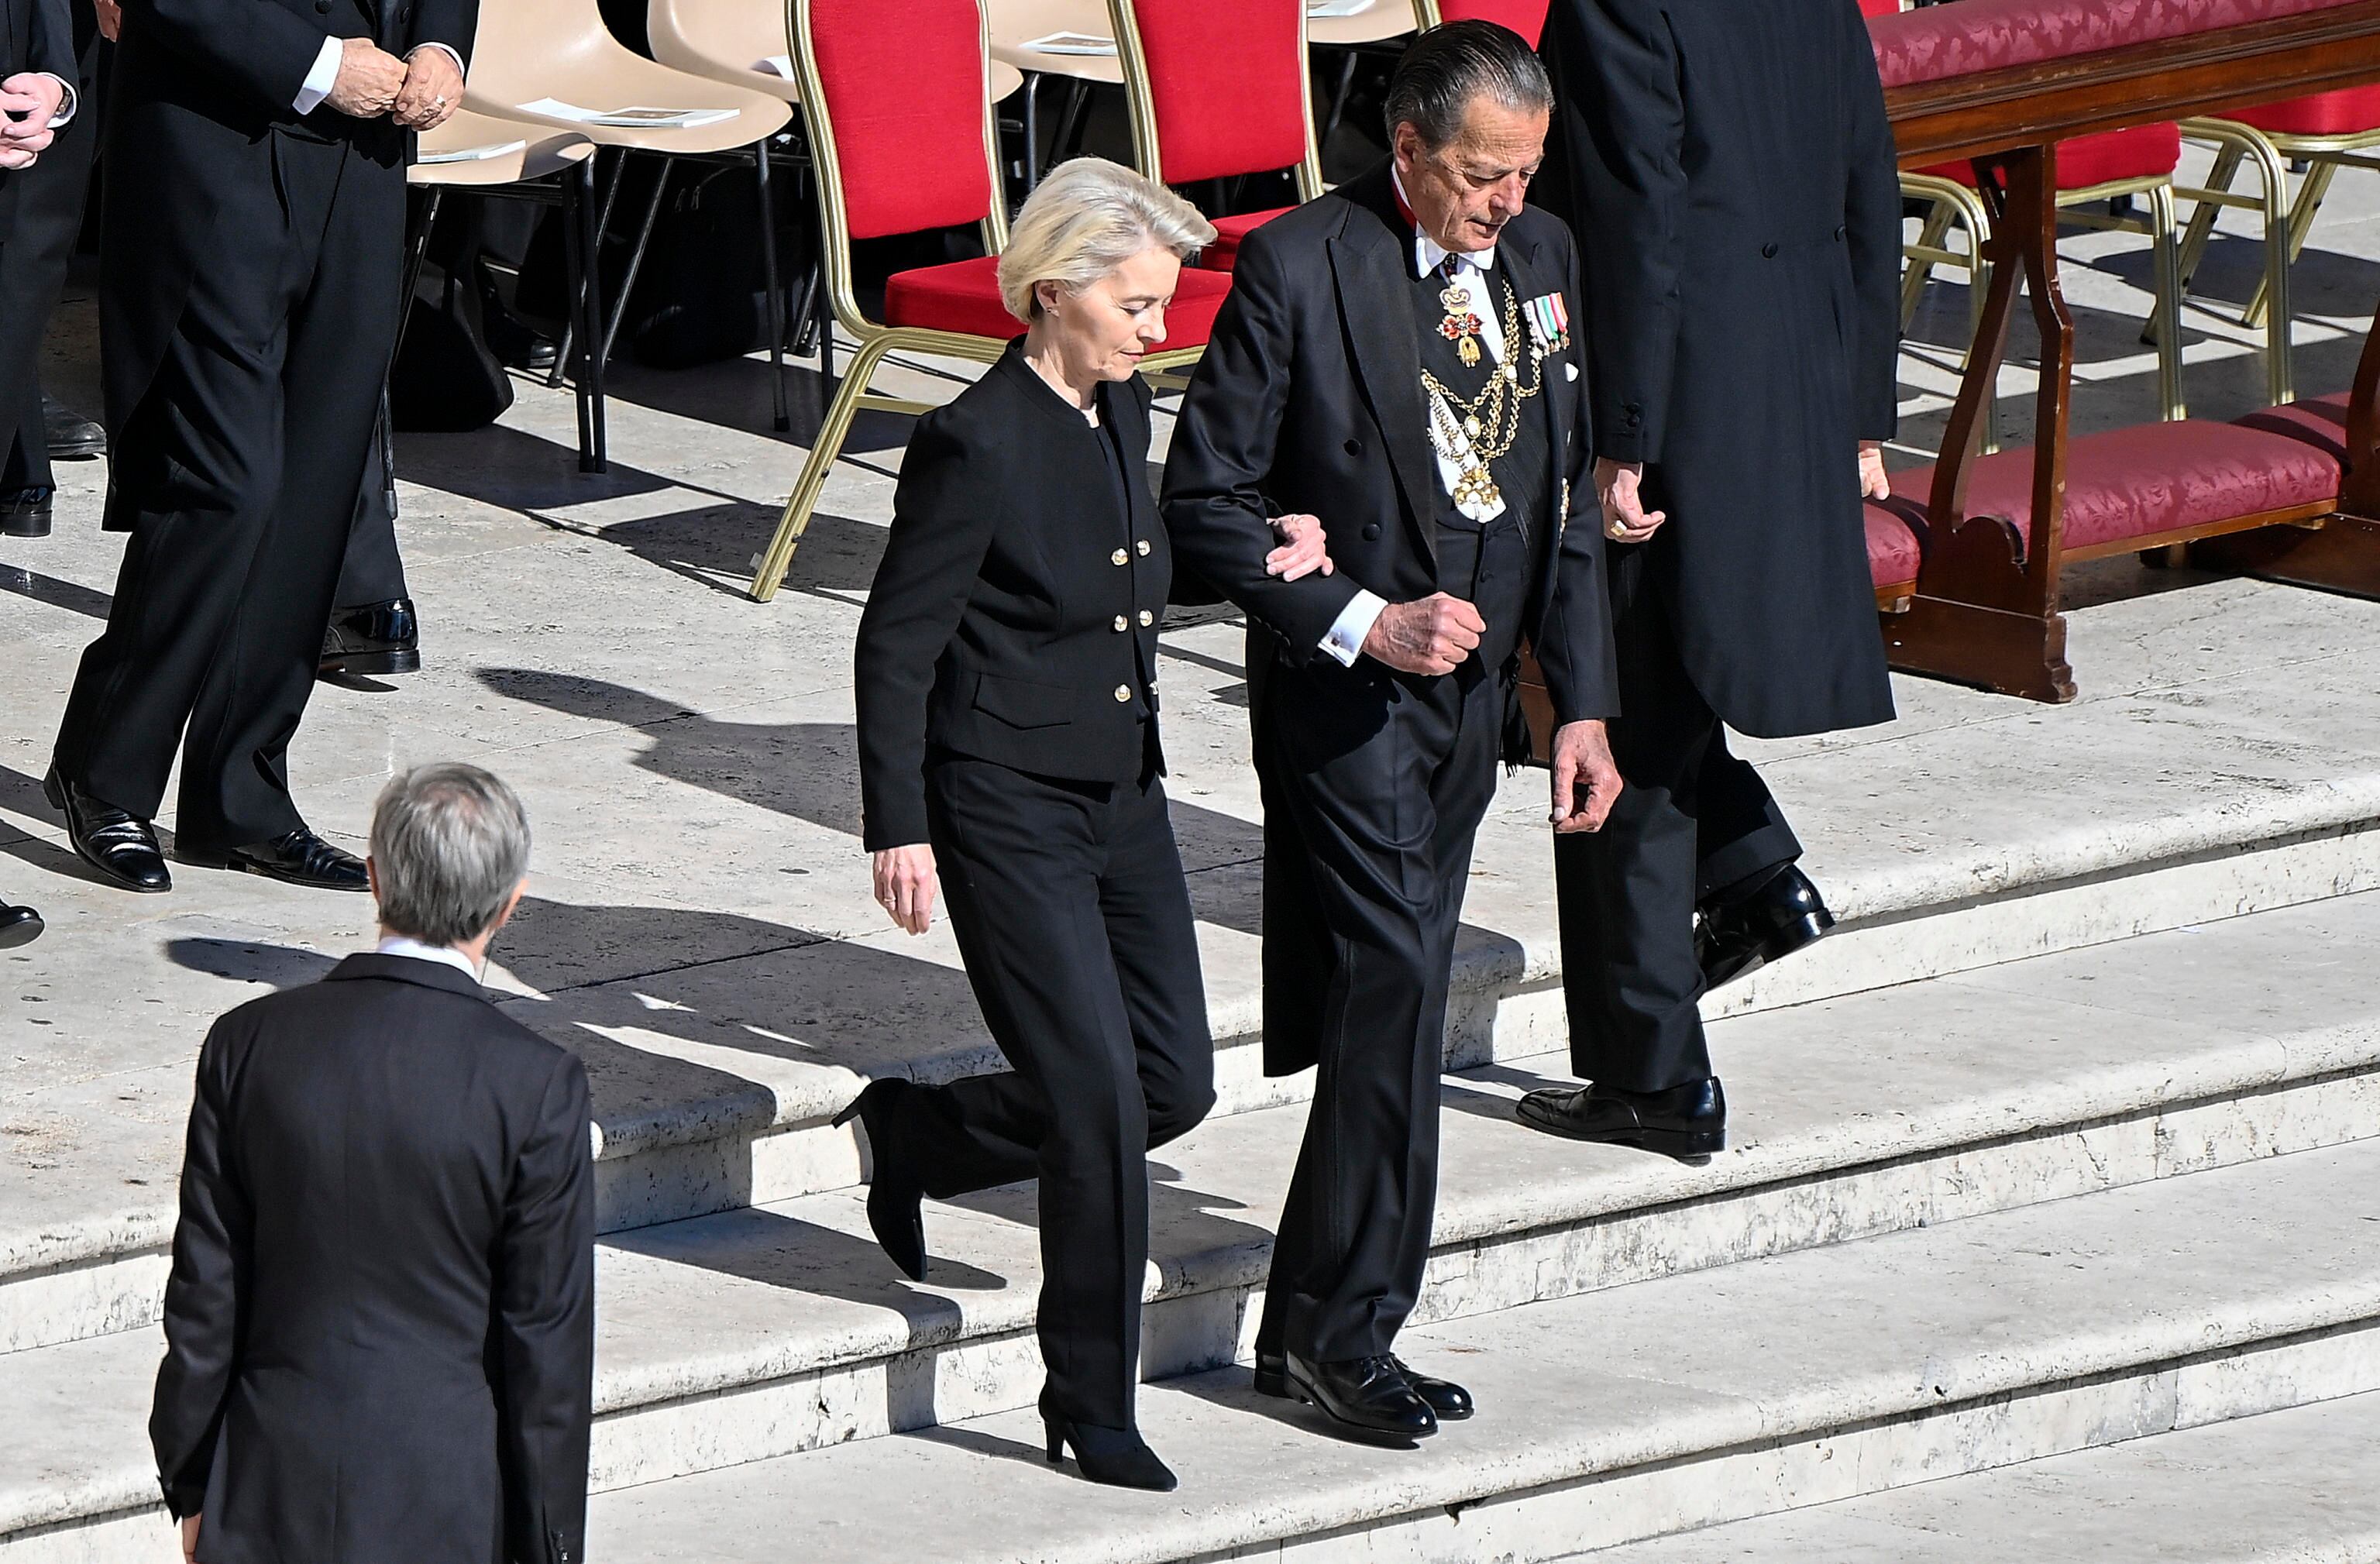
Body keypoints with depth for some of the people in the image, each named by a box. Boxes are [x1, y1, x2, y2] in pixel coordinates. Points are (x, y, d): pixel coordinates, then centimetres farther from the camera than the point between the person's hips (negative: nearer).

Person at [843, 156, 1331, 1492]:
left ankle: (910, 1136, 31)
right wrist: (900, 832, -14)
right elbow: (896, 646, -13)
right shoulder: (978, 445, -18)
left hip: (1125, 794, 8)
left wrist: (1248, 567, 3)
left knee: (1177, 1081, 9)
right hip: (1010, 806, -8)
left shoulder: (1123, 407, 5)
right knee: (1100, 1096, -9)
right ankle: (1095, 1406, 5)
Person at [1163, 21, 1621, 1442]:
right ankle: (1345, 1324, -5)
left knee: (1395, 993, 9)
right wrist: (1362, 620, -19)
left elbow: (1563, 496, 12)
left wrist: (1582, 700, 8)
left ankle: (1313, 1327, 17)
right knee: (1396, 980, -14)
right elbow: (1209, 502, -11)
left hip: (1475, 688, 6)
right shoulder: (1297, 270, -13)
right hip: (1345, 695, -6)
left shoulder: (1541, 257, 6)